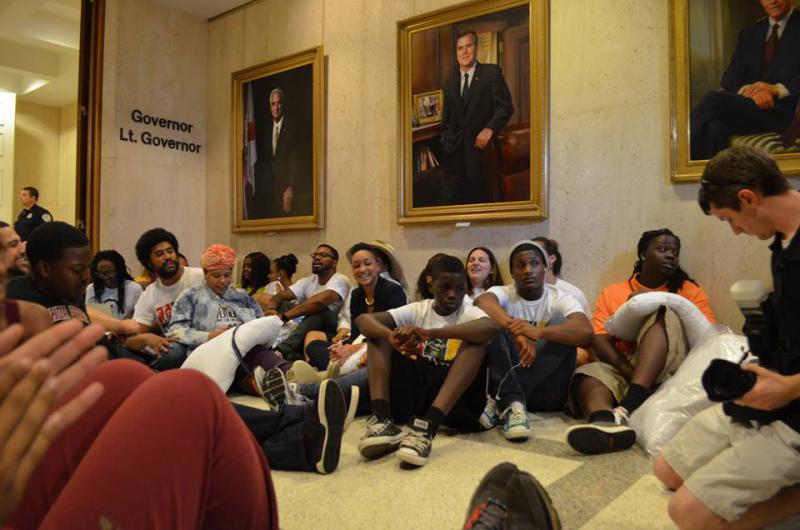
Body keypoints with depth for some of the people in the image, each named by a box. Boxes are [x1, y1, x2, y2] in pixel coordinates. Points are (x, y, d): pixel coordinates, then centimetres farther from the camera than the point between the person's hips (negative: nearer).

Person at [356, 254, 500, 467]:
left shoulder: (469, 312, -1)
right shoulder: (418, 310, 7)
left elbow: (492, 328, -28)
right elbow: (363, 319, -7)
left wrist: (430, 333, -37)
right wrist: (392, 336, -30)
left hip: (455, 397, -3)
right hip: (412, 392, 3)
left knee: (477, 340, -24)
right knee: (379, 332, -5)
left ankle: (427, 425, -40)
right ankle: (381, 418, -26)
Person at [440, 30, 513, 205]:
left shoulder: (492, 73, 2)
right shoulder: (450, 83, 18)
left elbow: (505, 106, -5)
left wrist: (489, 129, -18)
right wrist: (446, 141, 11)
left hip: (481, 147, -4)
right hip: (455, 151, 4)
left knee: (481, 198, 0)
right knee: (453, 198, -1)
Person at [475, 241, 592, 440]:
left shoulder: (560, 299, -2)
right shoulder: (503, 293, 0)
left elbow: (586, 332, -24)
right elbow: (482, 302, -27)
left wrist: (538, 332, -39)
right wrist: (517, 331, -43)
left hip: (546, 392, 0)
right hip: (507, 380, 0)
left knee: (561, 327, -23)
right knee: (492, 324, -19)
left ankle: (502, 402, -28)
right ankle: (512, 403, -34)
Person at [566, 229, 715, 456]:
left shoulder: (689, 290, 16)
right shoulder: (611, 293, 15)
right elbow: (600, 342, 2)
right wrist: (630, 372, -17)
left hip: (670, 372, -1)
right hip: (623, 369, 1)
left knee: (664, 315, -25)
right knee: (587, 373, -29)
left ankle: (625, 409, -44)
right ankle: (608, 423, -64)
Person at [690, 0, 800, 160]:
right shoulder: (750, 32, 22)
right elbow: (730, 76, 10)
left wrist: (777, 89, -18)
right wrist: (747, 89, -13)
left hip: (781, 109, -4)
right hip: (749, 103, 4)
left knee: (714, 98, -28)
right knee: (715, 126, -31)